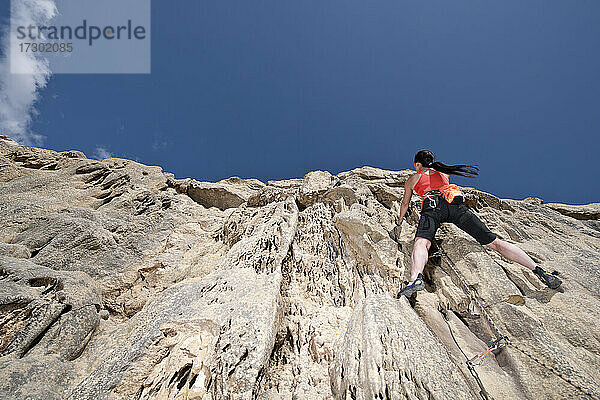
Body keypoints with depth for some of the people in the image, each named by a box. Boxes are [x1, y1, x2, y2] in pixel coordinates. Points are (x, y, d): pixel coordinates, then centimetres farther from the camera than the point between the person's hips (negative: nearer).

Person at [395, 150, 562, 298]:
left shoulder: (412, 179, 28)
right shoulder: (443, 173, 39)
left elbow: (405, 203, 38)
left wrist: (399, 224, 53)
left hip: (433, 204, -4)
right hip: (457, 205, 4)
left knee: (421, 243, -27)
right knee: (494, 242, 2)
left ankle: (417, 279, -56)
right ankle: (539, 271, -6)